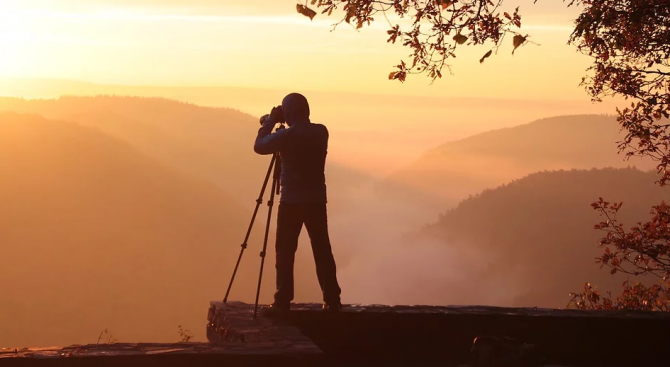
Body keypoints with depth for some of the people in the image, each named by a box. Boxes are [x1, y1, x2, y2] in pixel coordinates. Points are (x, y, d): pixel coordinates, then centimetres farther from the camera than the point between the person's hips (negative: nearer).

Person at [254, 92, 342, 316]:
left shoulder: (287, 135, -13)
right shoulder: (321, 132, 4)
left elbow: (259, 146, -1)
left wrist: (271, 121, 7)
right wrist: (276, 123, 19)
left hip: (292, 200, -5)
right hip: (317, 199, 5)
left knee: (285, 252, 0)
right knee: (322, 250, 9)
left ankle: (282, 303, -4)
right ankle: (332, 300, 10)